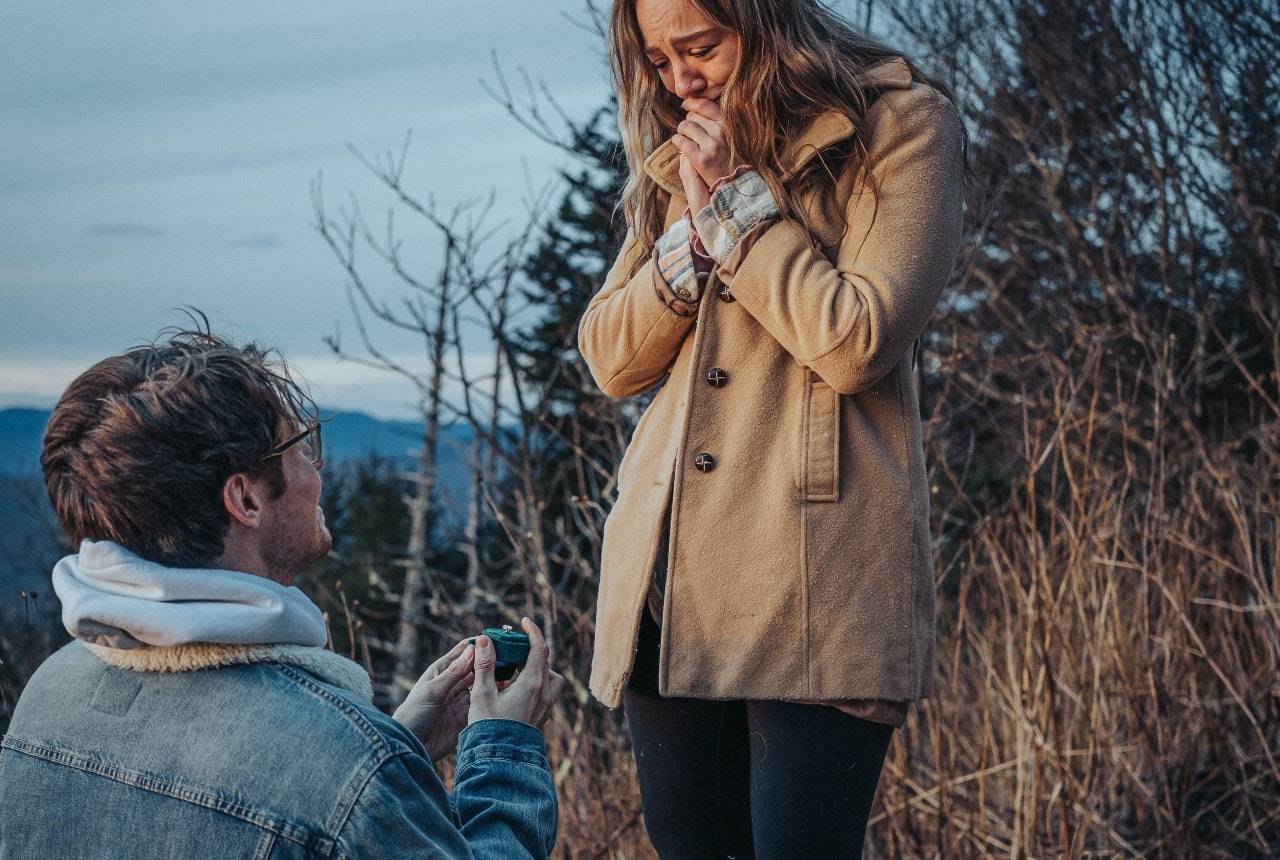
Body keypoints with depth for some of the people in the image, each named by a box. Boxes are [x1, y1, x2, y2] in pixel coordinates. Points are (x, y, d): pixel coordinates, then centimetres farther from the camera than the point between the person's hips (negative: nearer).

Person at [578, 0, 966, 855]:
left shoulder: (901, 127, -1)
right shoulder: (681, 158, 18)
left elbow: (858, 341, -13)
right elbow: (609, 359, 12)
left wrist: (736, 204, -7)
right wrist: (693, 236, -3)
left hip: (815, 583, -6)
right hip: (670, 574, 6)